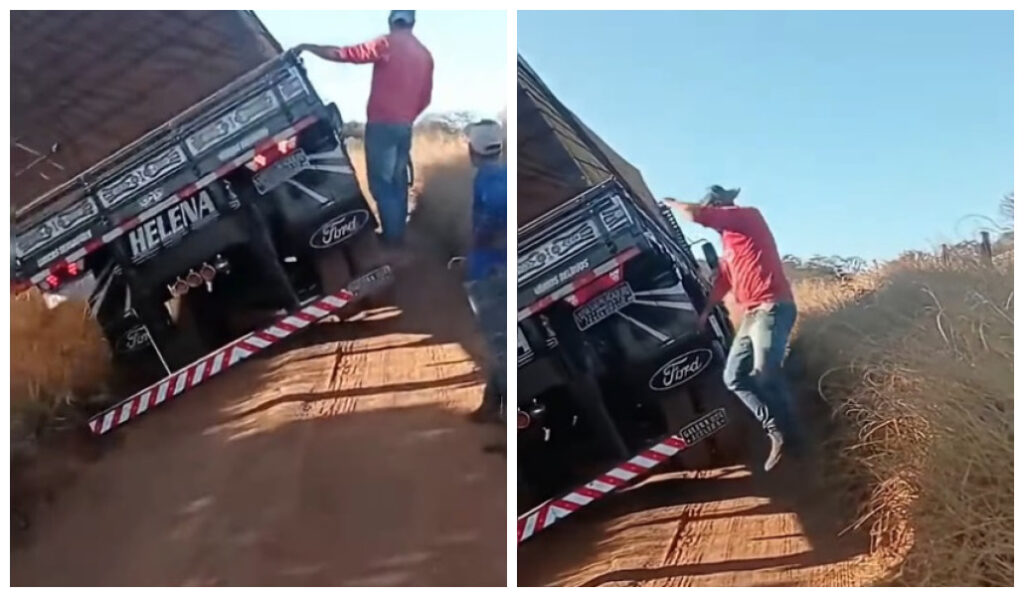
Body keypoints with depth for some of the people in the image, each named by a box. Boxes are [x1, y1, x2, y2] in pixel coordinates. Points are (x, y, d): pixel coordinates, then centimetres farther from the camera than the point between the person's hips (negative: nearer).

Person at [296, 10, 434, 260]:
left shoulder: (387, 44, -7)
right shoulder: (425, 55, 10)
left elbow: (342, 54, -9)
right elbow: (425, 98, 12)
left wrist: (307, 47, 2)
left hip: (382, 125, -6)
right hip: (404, 127, 6)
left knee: (381, 184, -4)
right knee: (397, 184, 13)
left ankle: (393, 244, -8)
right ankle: (397, 239, 17)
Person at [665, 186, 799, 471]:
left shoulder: (749, 216, -3)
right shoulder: (729, 245, 23)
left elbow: (696, 214, -11)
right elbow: (723, 282, 24)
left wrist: (671, 204, 6)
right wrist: (705, 313, 20)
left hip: (772, 307, -10)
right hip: (751, 314, 10)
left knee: (764, 374, -17)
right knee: (734, 377, 4)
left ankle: (791, 435, -3)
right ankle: (776, 431, 4)